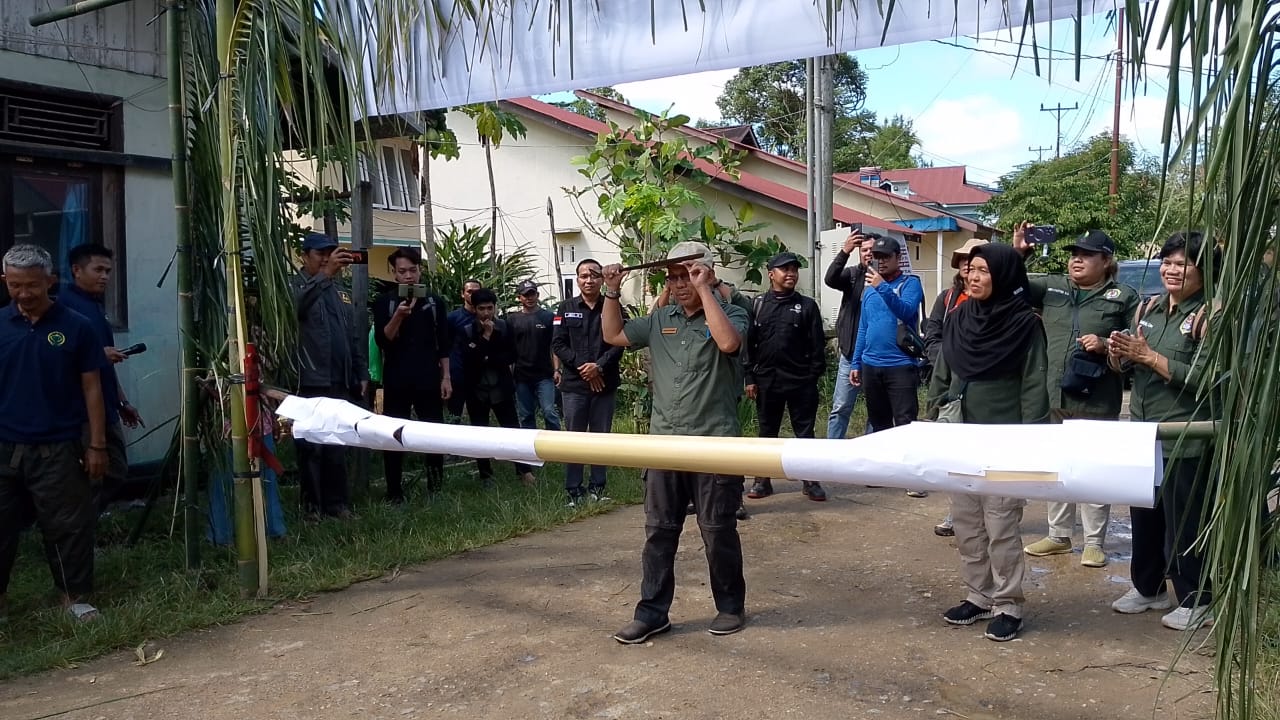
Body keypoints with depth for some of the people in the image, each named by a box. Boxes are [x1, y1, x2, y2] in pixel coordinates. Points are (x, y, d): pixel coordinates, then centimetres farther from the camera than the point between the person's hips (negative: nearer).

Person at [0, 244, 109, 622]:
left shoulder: (76, 327, -4)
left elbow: (91, 388, -1)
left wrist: (97, 445, -4)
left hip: (57, 449, -2)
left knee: (67, 526, 6)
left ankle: (76, 595, 20)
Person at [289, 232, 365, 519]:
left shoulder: (339, 293, 19)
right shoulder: (295, 286, -1)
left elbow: (353, 337, 20)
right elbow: (295, 304, -27)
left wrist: (361, 374, 15)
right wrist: (325, 274, -34)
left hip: (339, 383, 6)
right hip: (309, 383, -6)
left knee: (337, 447, 9)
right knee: (311, 446, -1)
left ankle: (337, 502, 16)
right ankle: (312, 505, 6)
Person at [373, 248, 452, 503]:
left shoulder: (434, 301, 7)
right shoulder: (384, 302, 2)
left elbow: (443, 343, 9)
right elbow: (382, 341, -9)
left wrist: (446, 377, 3)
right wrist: (398, 316, -24)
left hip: (429, 379, 1)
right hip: (396, 381, -1)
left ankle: (436, 487, 17)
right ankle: (394, 492, 8)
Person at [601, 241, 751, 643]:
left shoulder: (730, 314, -3)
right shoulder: (660, 320, 12)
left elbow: (728, 343, -25)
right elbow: (613, 335, 19)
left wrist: (704, 290, -21)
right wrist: (612, 293, 7)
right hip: (664, 442, 5)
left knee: (718, 530, 5)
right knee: (659, 530, 8)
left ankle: (730, 606, 23)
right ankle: (652, 612, 17)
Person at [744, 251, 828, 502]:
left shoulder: (807, 306, 3)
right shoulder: (758, 304, 5)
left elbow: (817, 344, 1)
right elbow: (748, 344, 3)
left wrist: (814, 375, -6)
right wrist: (750, 378, -1)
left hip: (801, 381, -1)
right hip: (767, 380, 1)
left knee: (805, 431, 5)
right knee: (767, 431, 10)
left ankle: (810, 481, 14)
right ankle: (763, 480, 19)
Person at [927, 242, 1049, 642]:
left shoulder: (1024, 323, -8)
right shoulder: (957, 319, 7)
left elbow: (1033, 386, -9)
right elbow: (940, 376, 13)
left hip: (1004, 442, -6)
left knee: (1001, 526, -1)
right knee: (966, 523, 12)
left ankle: (1007, 605, 11)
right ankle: (978, 596, 25)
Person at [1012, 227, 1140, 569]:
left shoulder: (1124, 297, 0)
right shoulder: (1051, 287, 10)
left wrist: (1106, 345, -18)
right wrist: (1016, 254, -8)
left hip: (1097, 401, -4)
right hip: (1052, 397, 4)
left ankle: (1094, 543, 15)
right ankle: (1058, 535, 27)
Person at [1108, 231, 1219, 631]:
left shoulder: (1209, 316, -10)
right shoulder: (1147, 308, 9)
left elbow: (1204, 378, -20)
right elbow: (1125, 366, 15)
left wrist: (1147, 356, -21)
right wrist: (1118, 353, -8)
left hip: (1186, 442, -7)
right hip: (1143, 433, 7)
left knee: (1184, 522, 3)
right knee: (1143, 515, 16)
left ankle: (1195, 601, 18)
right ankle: (1147, 588, 32)